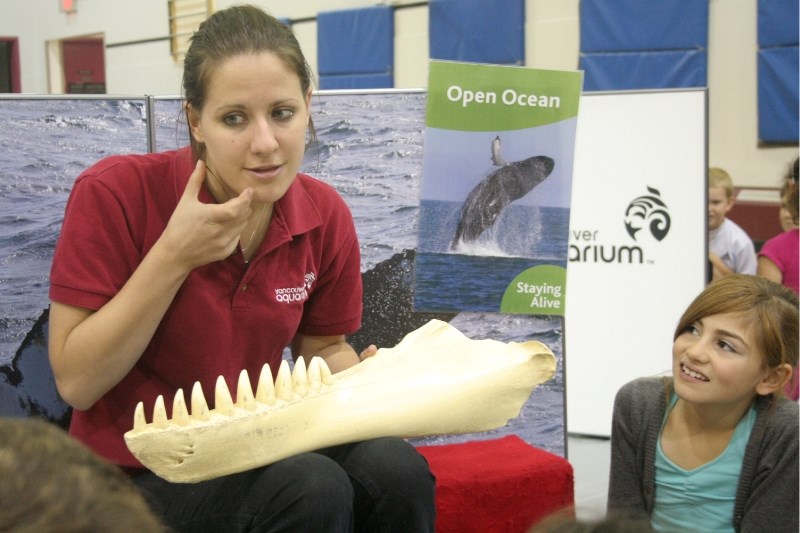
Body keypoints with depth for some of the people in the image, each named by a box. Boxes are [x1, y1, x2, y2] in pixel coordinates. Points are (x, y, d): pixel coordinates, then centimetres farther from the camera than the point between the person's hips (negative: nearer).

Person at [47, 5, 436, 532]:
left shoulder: (325, 215, -5)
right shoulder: (116, 193, -18)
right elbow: (75, 383, -16)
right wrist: (175, 256, -24)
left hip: (259, 456, 4)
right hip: (135, 474, -4)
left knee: (395, 469, -25)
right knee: (313, 489, -30)